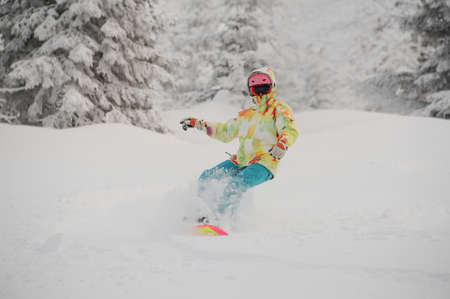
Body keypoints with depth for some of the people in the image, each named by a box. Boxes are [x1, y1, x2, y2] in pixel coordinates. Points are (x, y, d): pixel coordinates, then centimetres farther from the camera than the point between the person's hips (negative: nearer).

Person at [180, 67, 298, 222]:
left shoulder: (279, 109, 1)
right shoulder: (247, 115, 22)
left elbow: (290, 131, -16)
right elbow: (225, 131, 32)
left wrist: (282, 144, -38)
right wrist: (199, 124, 27)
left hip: (263, 164, -7)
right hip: (239, 162, 7)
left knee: (236, 185, -32)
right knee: (206, 177, -2)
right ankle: (201, 211, 6)